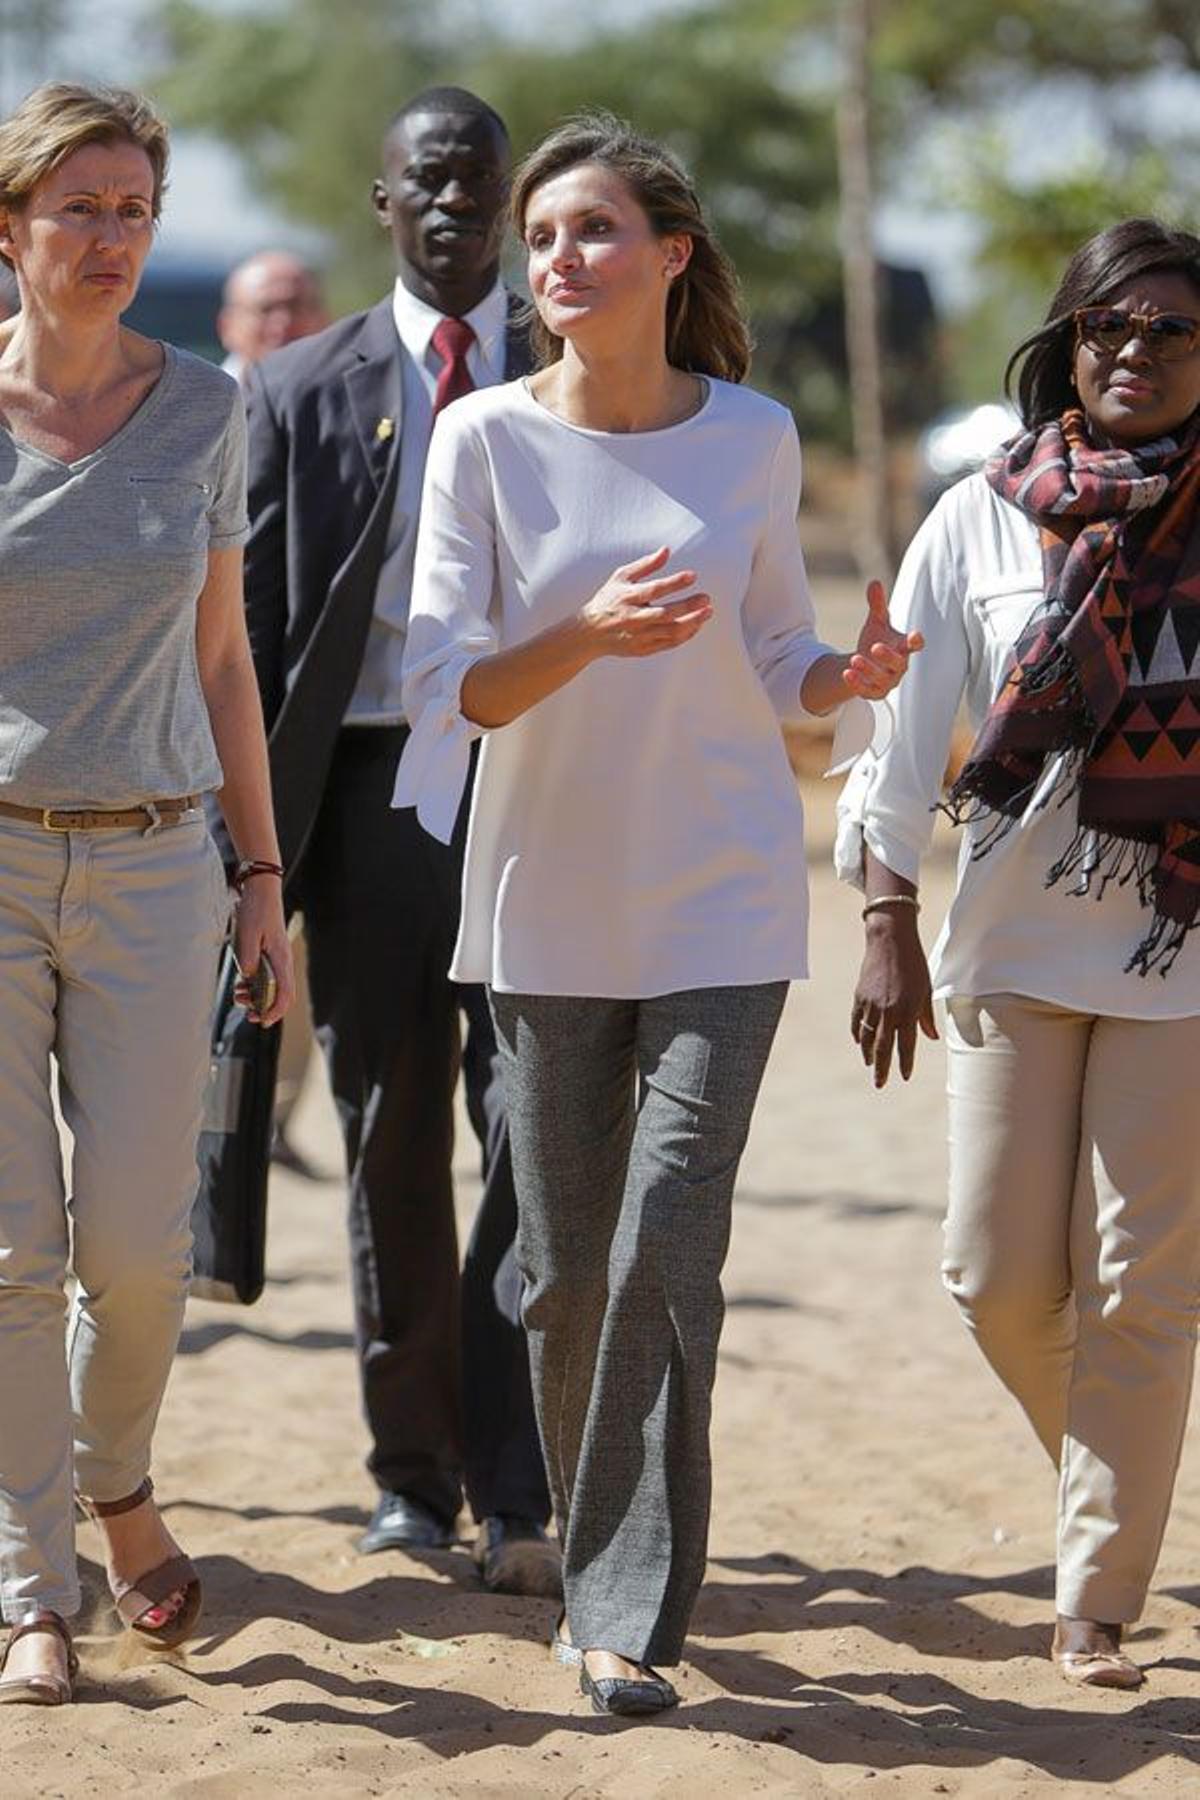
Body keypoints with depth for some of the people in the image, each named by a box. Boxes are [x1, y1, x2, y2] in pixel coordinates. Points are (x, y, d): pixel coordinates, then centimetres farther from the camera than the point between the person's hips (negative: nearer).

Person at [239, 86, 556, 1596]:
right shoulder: (303, 391, 9)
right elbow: (255, 620, 7)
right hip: (373, 783, 1)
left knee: (538, 1143, -7)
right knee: (391, 1145, 8)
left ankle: (518, 1496, -3)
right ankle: (413, 1471, 20)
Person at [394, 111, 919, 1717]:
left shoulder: (753, 436, 0)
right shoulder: (487, 438, -3)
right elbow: (448, 686, -7)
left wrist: (848, 675, -11)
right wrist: (594, 632, -24)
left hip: (721, 903, -1)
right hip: (552, 903, 1)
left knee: (665, 1254, -13)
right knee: (566, 1271, 6)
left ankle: (629, 1617, -8)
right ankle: (591, 1566, 27)